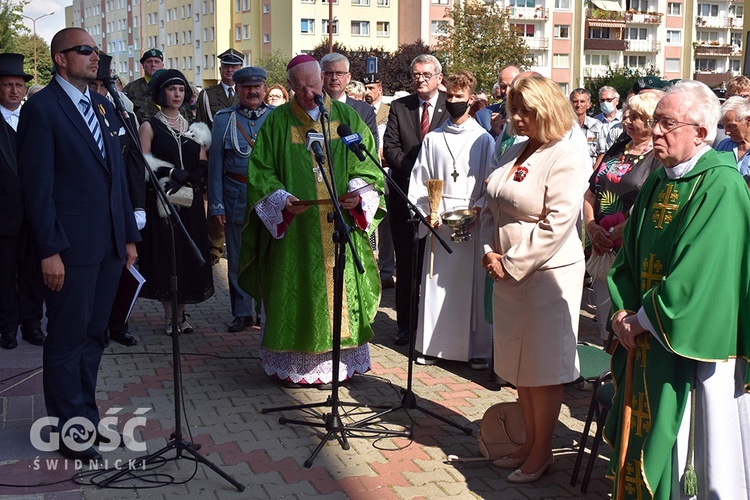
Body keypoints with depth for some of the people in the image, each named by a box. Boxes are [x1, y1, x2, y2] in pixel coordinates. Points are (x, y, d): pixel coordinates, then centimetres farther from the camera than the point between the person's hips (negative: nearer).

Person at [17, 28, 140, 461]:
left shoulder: (103, 106, 14)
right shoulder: (41, 108, -7)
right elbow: (37, 185, -12)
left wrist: (129, 236, 12)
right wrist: (50, 251, -16)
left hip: (110, 244, 7)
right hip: (71, 246, -7)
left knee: (94, 335, 15)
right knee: (67, 341, 4)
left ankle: (85, 414, 27)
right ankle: (70, 430, 15)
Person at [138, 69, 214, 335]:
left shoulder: (193, 128, 14)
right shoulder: (149, 127, 3)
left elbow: (203, 165, 7)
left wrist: (186, 177, -11)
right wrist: (172, 172, -18)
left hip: (189, 201, 4)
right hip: (160, 201, -3)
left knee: (188, 254, 3)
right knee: (164, 255, -3)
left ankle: (182, 313, 14)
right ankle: (170, 316, 7)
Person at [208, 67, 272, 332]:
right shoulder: (224, 119, 5)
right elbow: (215, 164, 4)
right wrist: (216, 204, -2)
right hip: (236, 198, 1)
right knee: (238, 259, 8)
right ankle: (242, 313, 20)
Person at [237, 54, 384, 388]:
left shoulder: (347, 118, 8)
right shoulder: (277, 122, 4)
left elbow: (368, 164, 7)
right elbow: (259, 170, 2)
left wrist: (357, 192, -12)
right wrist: (280, 198, -15)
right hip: (293, 227, -1)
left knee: (339, 290, 3)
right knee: (295, 291, 1)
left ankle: (336, 363, 14)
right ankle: (293, 365, 11)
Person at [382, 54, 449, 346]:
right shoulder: (399, 107, 9)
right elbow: (390, 147, 1)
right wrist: (415, 169, -11)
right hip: (405, 193, 2)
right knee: (406, 263, 6)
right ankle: (406, 325, 14)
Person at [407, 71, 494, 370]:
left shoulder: (484, 140, 5)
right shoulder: (433, 139, 11)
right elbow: (420, 180, 8)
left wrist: (478, 210, -13)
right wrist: (426, 213, -6)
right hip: (438, 220, 2)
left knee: (473, 283, 2)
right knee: (436, 282, 3)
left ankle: (478, 349, 10)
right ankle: (434, 345, 13)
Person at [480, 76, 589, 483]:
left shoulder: (566, 159, -12)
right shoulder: (515, 152, 13)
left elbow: (556, 225, -19)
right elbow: (491, 207, 16)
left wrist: (512, 264, -16)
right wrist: (489, 251, 1)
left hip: (547, 275, -8)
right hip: (507, 273, 8)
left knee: (543, 369, 3)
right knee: (518, 365, 15)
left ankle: (542, 452, 18)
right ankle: (529, 443, 30)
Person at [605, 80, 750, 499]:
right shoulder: (658, 183, 8)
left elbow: (698, 272, -22)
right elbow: (630, 257, 11)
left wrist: (643, 319, -15)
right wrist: (623, 310, -3)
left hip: (695, 344, -7)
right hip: (648, 339, 7)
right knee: (645, 430, 14)